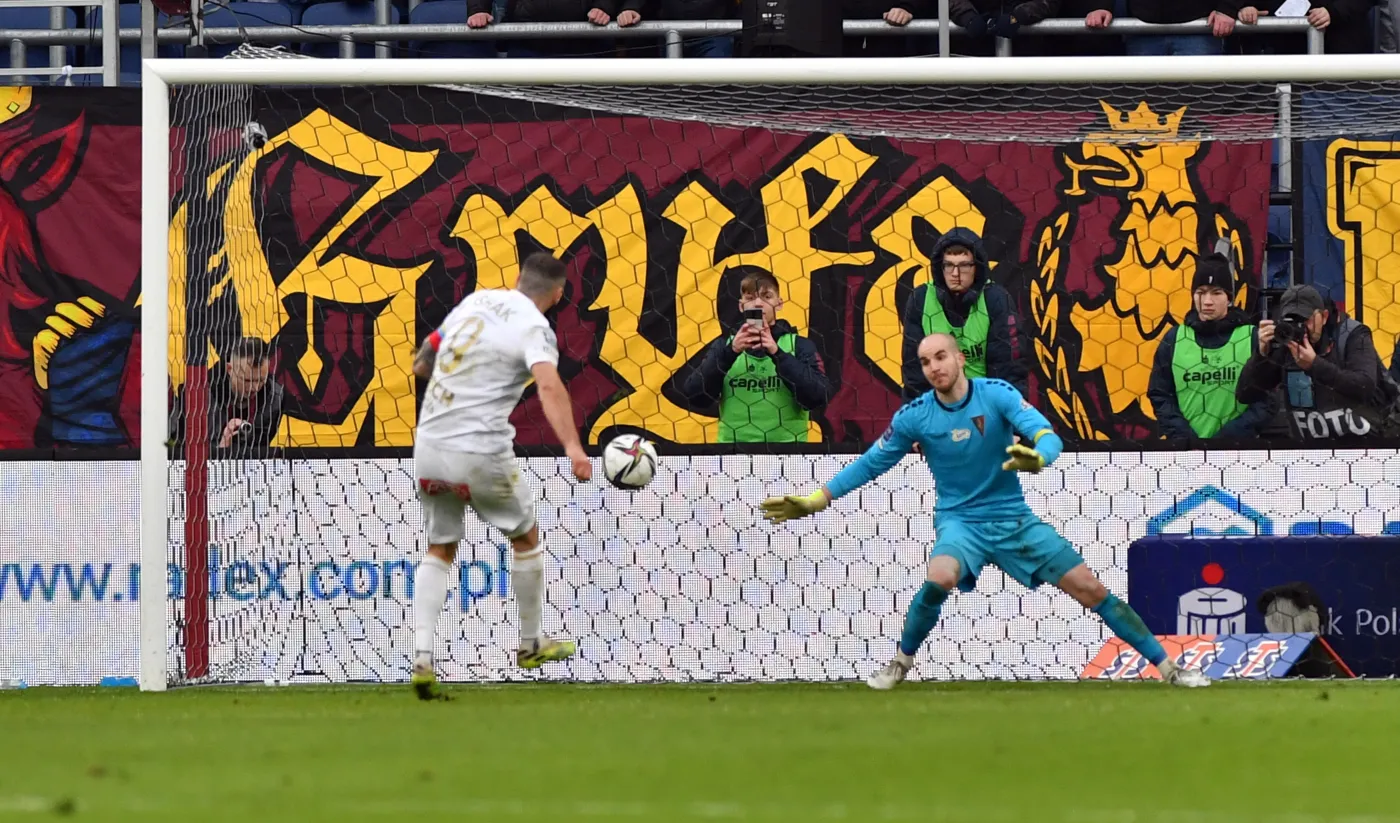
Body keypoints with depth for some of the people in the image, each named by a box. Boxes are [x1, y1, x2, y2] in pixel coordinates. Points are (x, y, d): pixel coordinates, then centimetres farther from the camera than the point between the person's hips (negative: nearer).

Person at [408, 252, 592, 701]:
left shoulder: (476, 300, 10)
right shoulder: (534, 327, -9)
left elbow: (424, 359, 25)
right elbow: (549, 385, -29)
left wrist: (423, 365, 48)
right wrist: (572, 446, -40)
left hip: (429, 445, 5)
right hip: (479, 453, -5)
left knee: (439, 551, 16)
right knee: (527, 538, 19)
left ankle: (422, 657, -2)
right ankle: (530, 644, 32)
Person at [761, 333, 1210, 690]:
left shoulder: (997, 394, -11)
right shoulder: (914, 416, -7)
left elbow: (1048, 436, -22)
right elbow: (871, 463, 4)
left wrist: (1038, 456, -47)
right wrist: (814, 501, 0)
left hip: (1014, 517, 1)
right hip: (961, 520, -1)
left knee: (1090, 588, -4)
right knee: (940, 577, -34)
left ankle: (1166, 665, 8)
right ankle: (900, 662, -11)